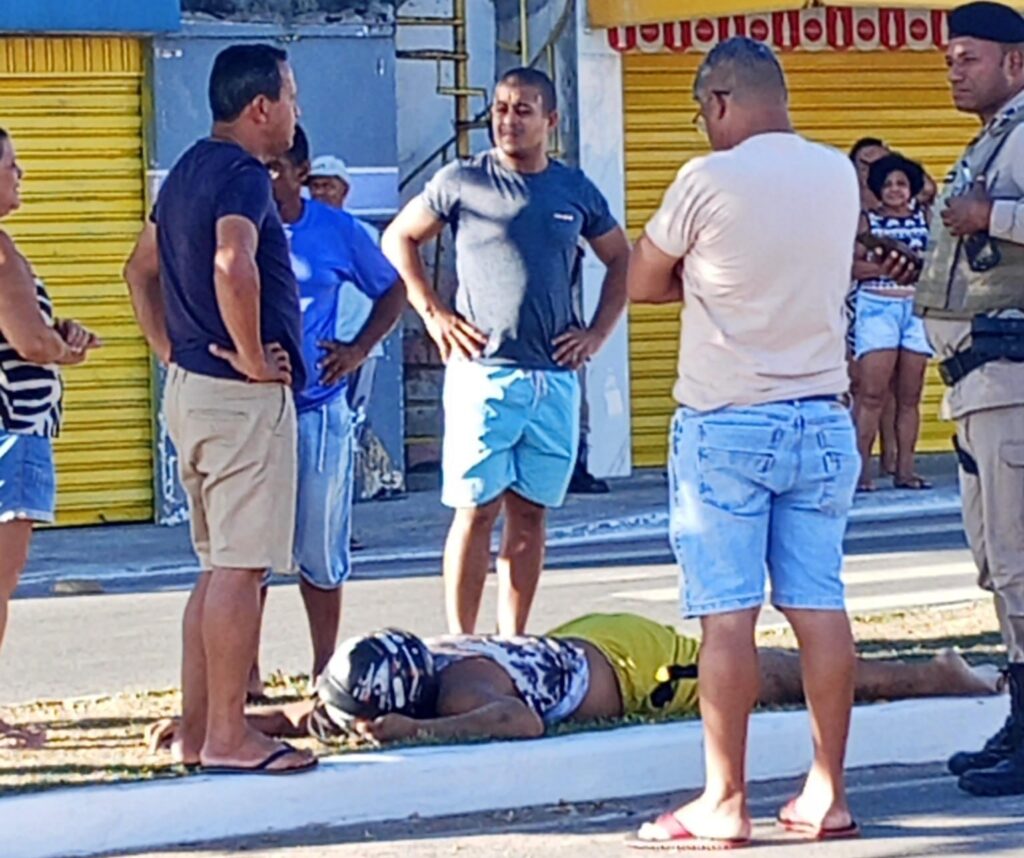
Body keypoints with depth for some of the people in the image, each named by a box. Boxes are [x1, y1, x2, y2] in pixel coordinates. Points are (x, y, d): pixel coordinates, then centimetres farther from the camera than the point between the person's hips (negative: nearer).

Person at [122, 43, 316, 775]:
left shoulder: (189, 171, 15)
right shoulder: (244, 175, -15)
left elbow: (142, 268, 25)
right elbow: (234, 265, -32)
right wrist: (254, 357, -21)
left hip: (190, 386, 10)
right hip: (244, 394, -10)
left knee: (218, 565, 14)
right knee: (241, 566, -6)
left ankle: (198, 727, 17)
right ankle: (228, 735, -4)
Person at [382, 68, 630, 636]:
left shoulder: (575, 191, 10)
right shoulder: (462, 182, 1)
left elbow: (621, 259, 23)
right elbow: (398, 238, 10)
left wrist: (598, 333, 12)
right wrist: (433, 313, 1)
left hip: (555, 377, 4)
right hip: (483, 372, -4)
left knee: (530, 513, 6)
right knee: (477, 510, -6)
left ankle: (512, 645, 12)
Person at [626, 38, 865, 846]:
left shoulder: (709, 180, -11)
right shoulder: (840, 174, 5)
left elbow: (642, 283, 0)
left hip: (726, 428, -5)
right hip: (823, 422, 5)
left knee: (728, 614, -3)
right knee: (820, 605, 6)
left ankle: (724, 803, -1)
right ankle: (827, 793, 10)